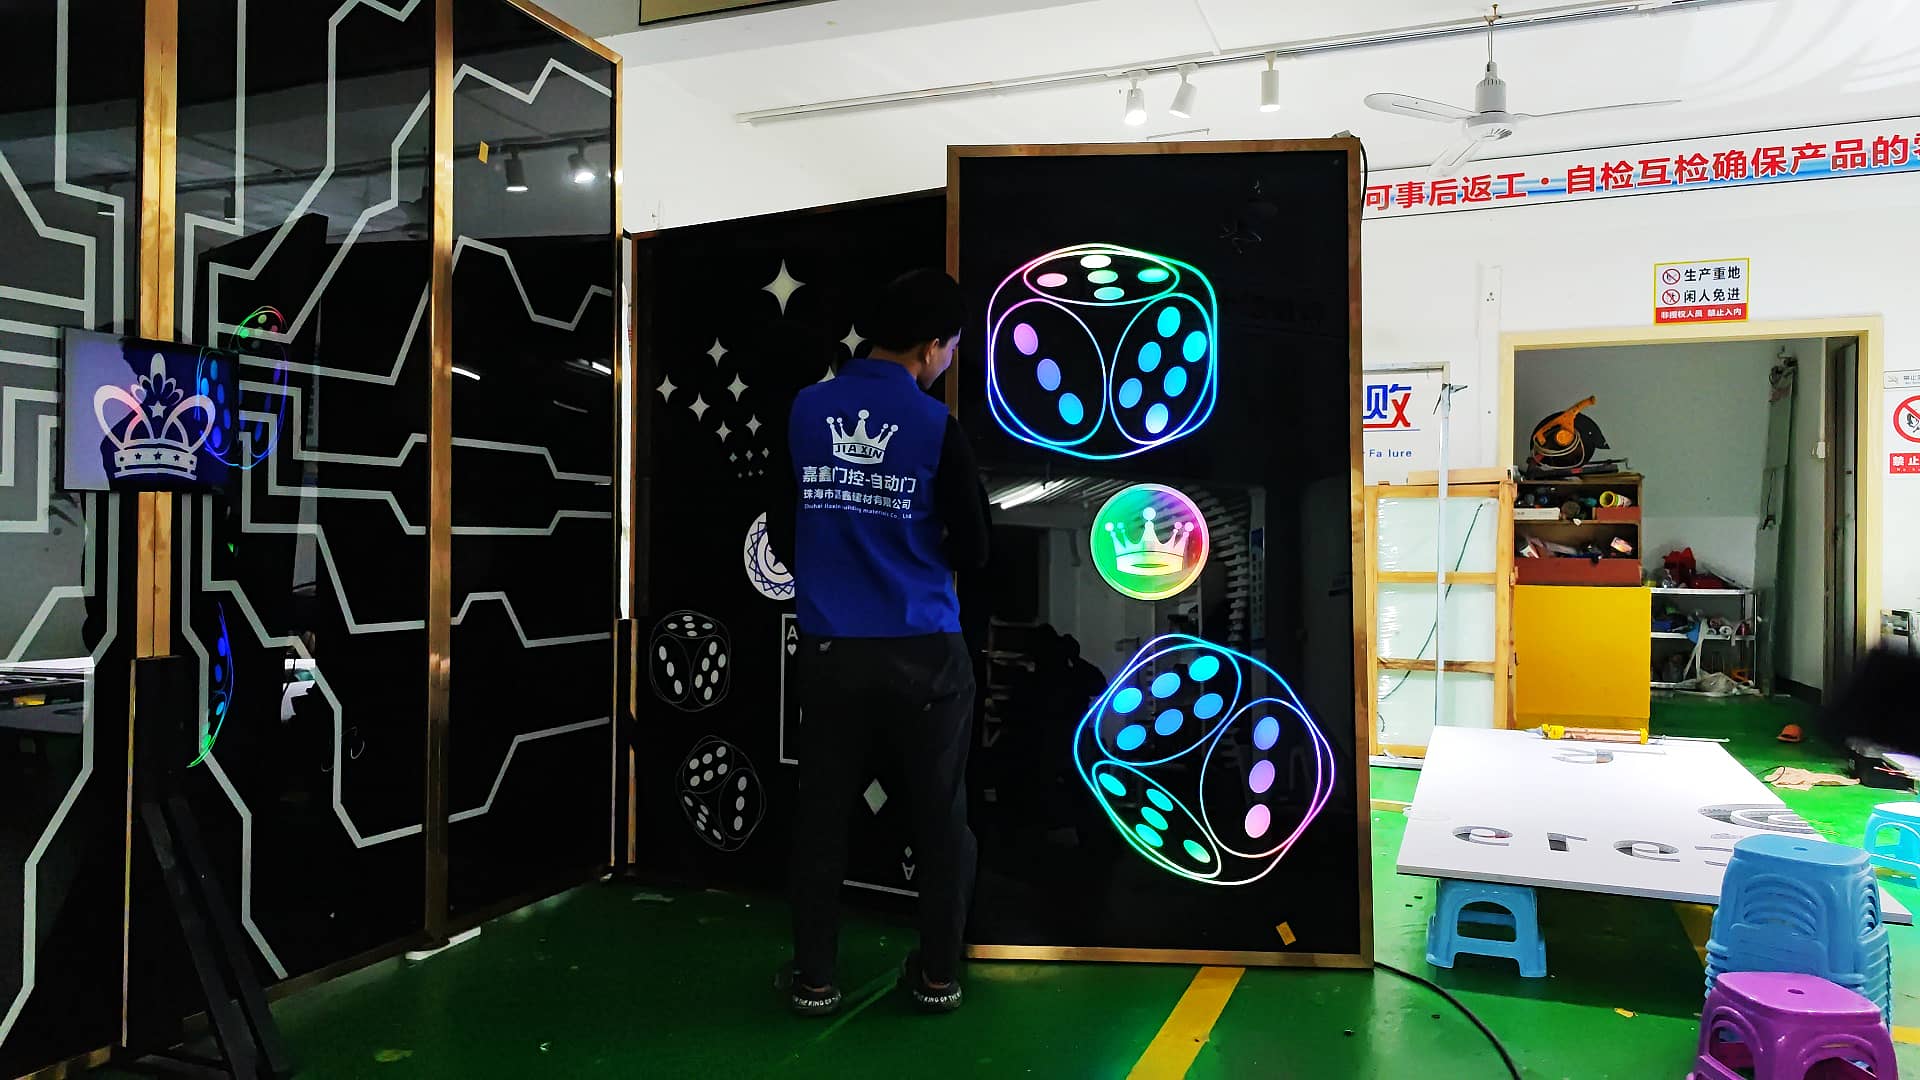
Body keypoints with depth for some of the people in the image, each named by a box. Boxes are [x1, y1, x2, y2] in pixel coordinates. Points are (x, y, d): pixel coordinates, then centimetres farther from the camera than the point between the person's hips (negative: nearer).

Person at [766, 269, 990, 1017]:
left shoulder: (806, 411, 1)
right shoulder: (936, 427, -11)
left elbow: (781, 535, 8)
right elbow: (972, 553, -4)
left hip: (829, 649, 3)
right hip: (922, 653, -3)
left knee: (822, 814, 14)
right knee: (940, 815, 13)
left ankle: (814, 979, 23)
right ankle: (937, 975, 24)